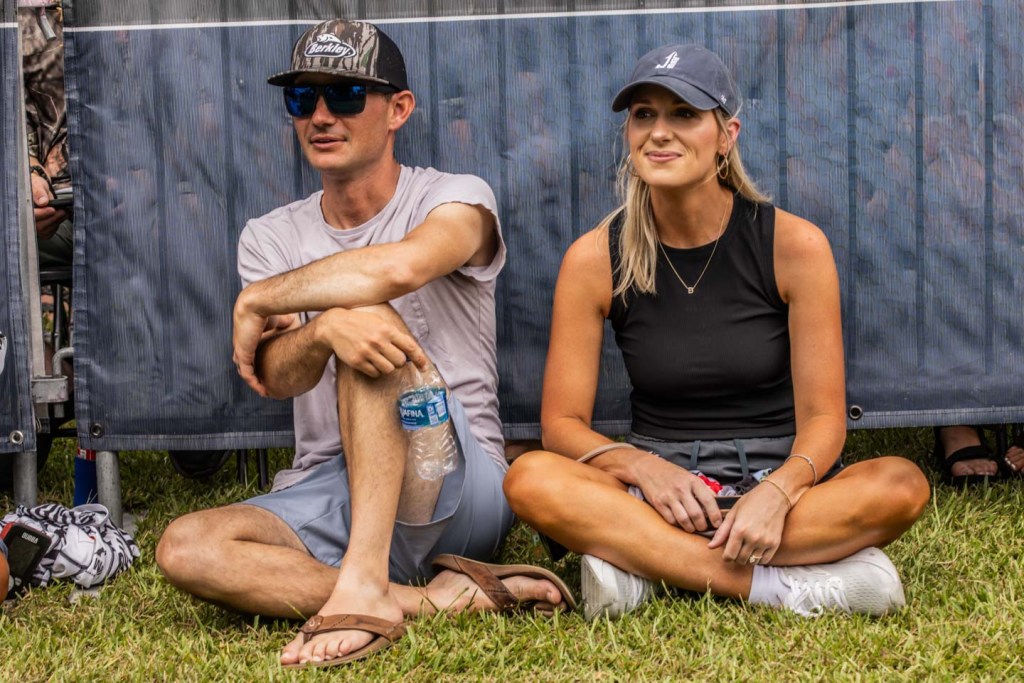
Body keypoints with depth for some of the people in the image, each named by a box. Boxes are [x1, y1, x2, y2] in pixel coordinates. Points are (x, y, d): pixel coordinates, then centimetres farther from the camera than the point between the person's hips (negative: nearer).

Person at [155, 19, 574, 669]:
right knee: (187, 549, -25)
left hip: (456, 493, -4)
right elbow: (276, 378, -7)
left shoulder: (455, 198, -1)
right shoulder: (271, 237, 11)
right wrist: (324, 329, -32)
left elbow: (398, 266, -27)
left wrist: (257, 301, -13)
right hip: (323, 492, 4)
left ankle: (365, 584, -38)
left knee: (371, 328, -29)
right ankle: (445, 598, -26)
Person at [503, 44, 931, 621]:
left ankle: (641, 555, -28)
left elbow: (822, 418, -5)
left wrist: (777, 492, -27)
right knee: (531, 478, -30)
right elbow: (562, 421, -2)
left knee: (903, 484, -31)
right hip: (658, 491, 0)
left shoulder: (795, 245, -5)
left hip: (775, 482, 0)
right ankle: (777, 583, -31)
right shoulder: (594, 259, -2)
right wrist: (643, 468, -22)